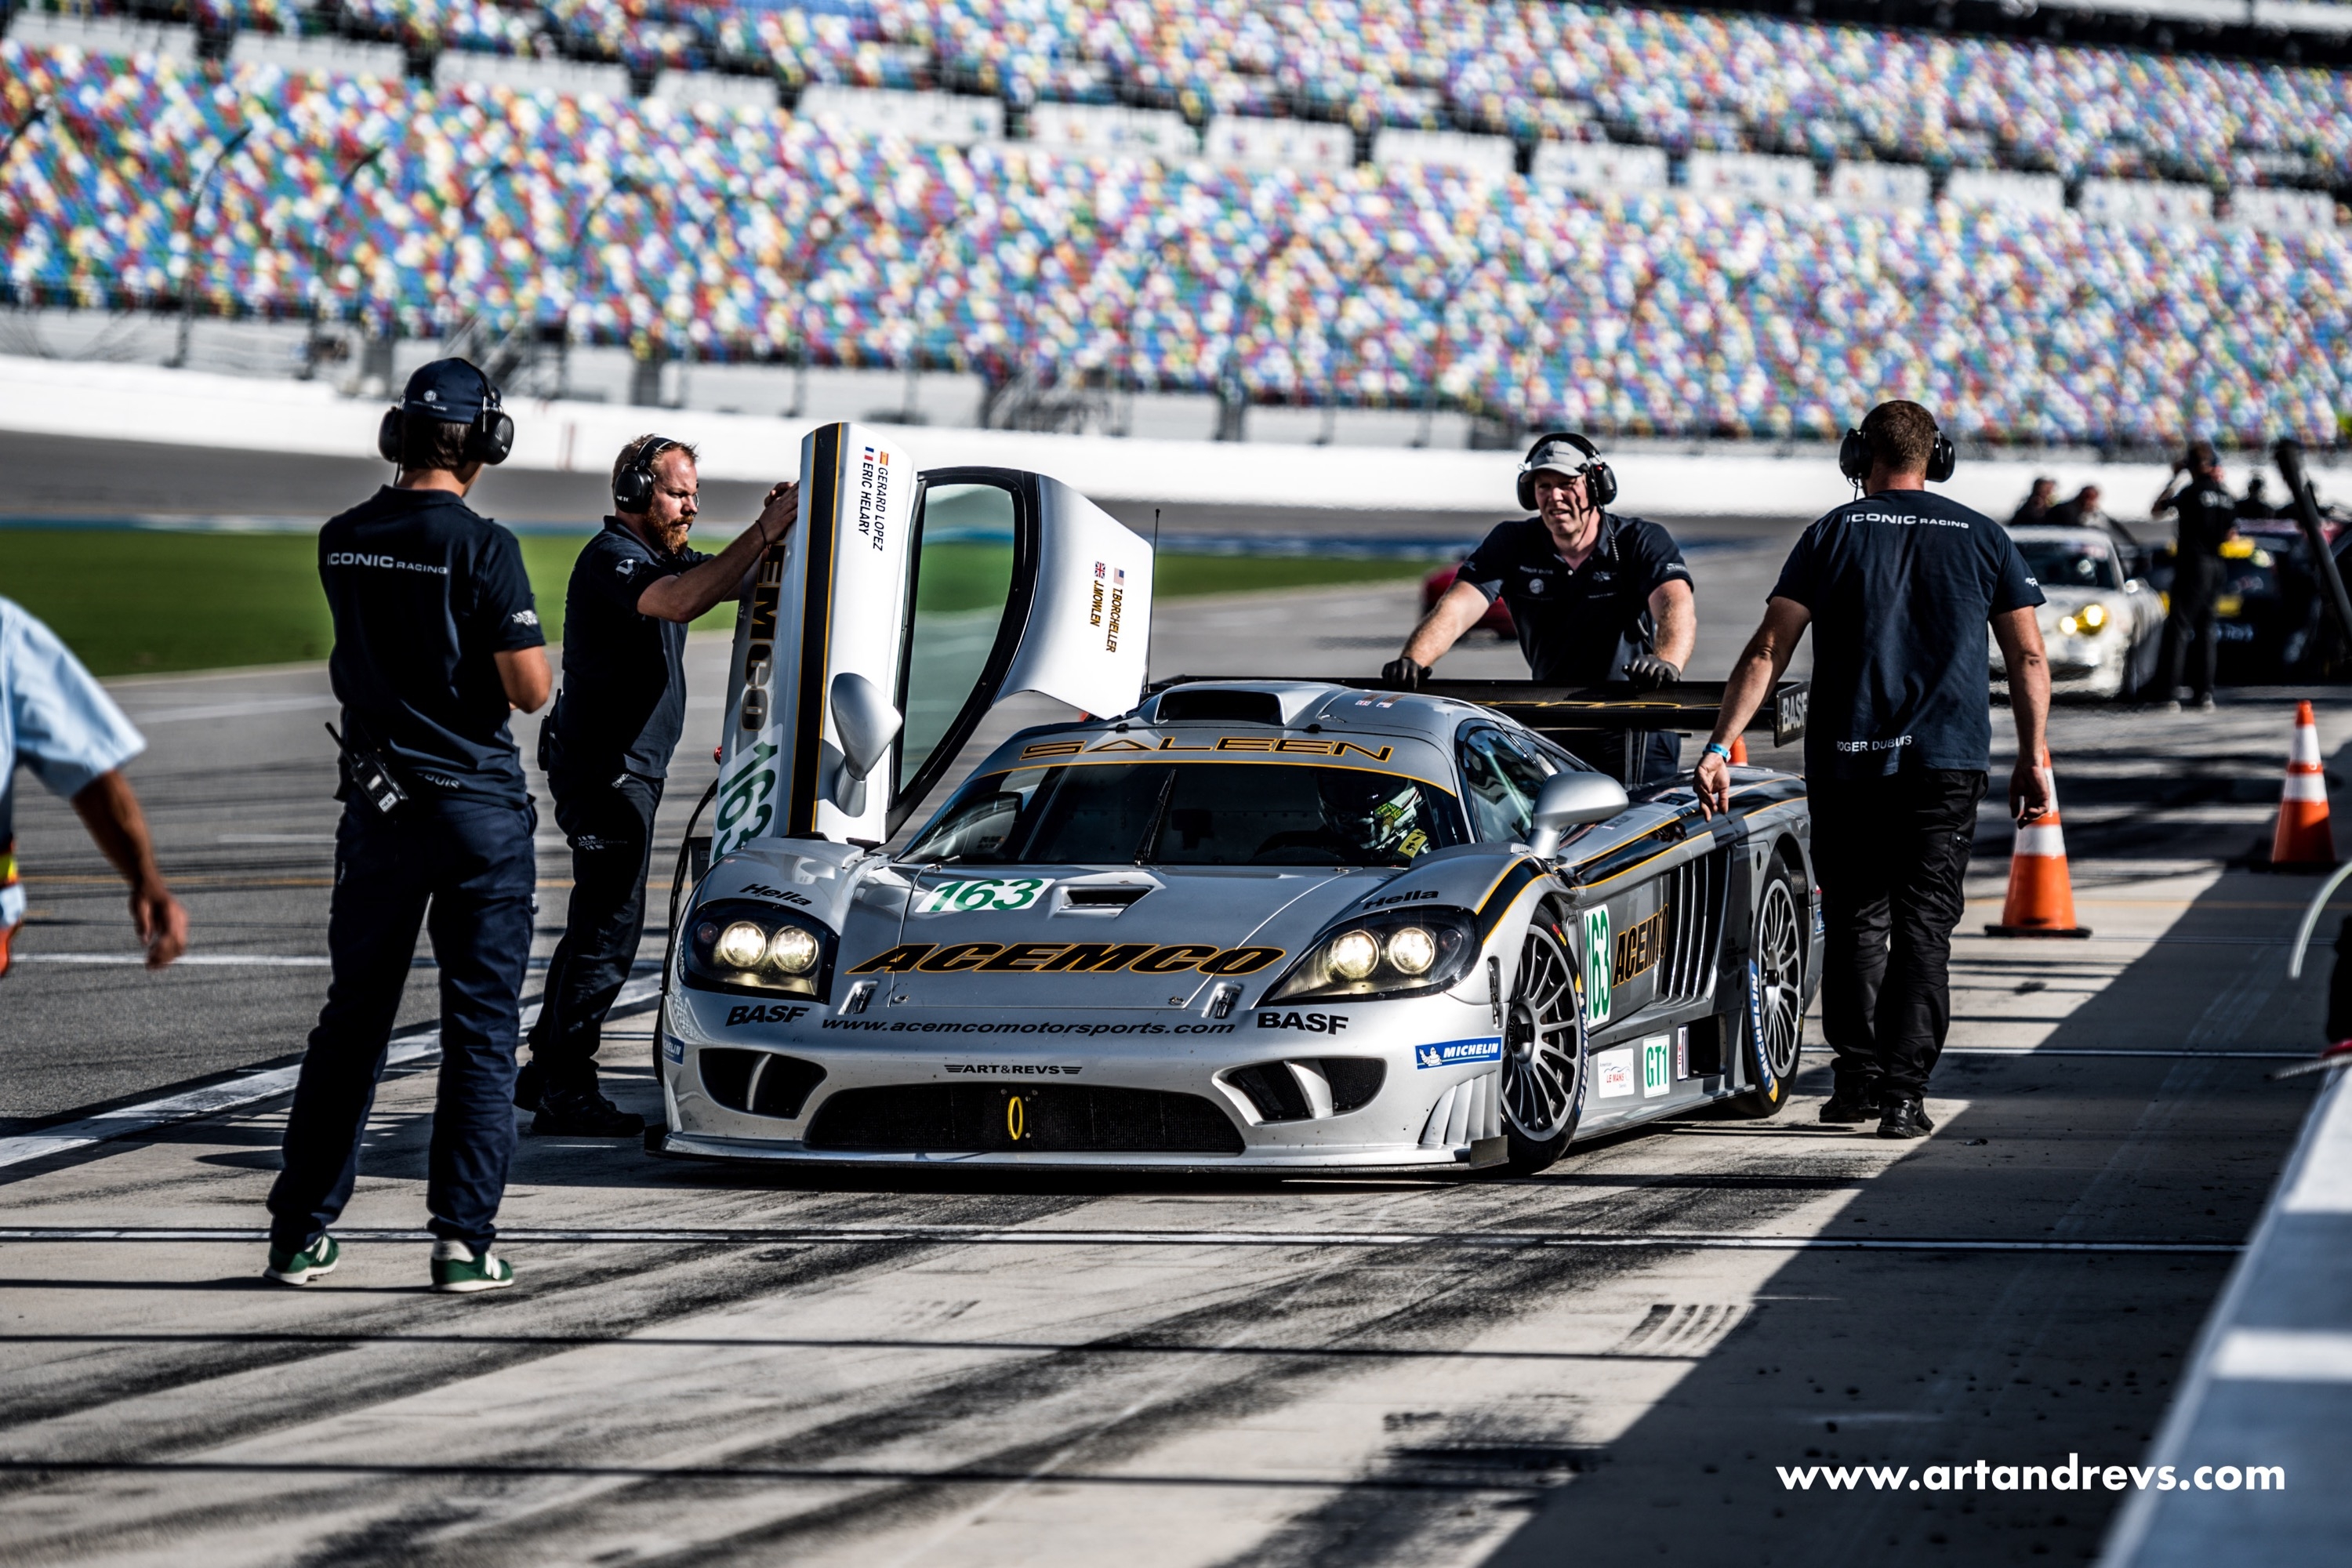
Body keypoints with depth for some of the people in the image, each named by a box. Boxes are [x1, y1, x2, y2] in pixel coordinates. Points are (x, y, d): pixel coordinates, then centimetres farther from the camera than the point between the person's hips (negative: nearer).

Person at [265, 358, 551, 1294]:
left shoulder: (343, 542, 3)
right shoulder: (481, 548, -14)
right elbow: (530, 688, -15)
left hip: (377, 803, 5)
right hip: (477, 805, -5)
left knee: (351, 1022, 13)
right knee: (480, 1029, 2)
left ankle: (299, 1232, 13)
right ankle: (464, 1237, -2)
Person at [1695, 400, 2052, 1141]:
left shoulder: (1835, 534, 2)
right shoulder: (1982, 539, 7)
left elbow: (1768, 650, -4)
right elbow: (2028, 657, 6)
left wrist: (1720, 748, -5)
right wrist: (2031, 759, 14)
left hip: (1846, 762, 0)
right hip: (1947, 765, 0)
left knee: (1856, 919, 13)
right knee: (1923, 926, 2)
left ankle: (1859, 1074, 7)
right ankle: (1903, 1092, -7)